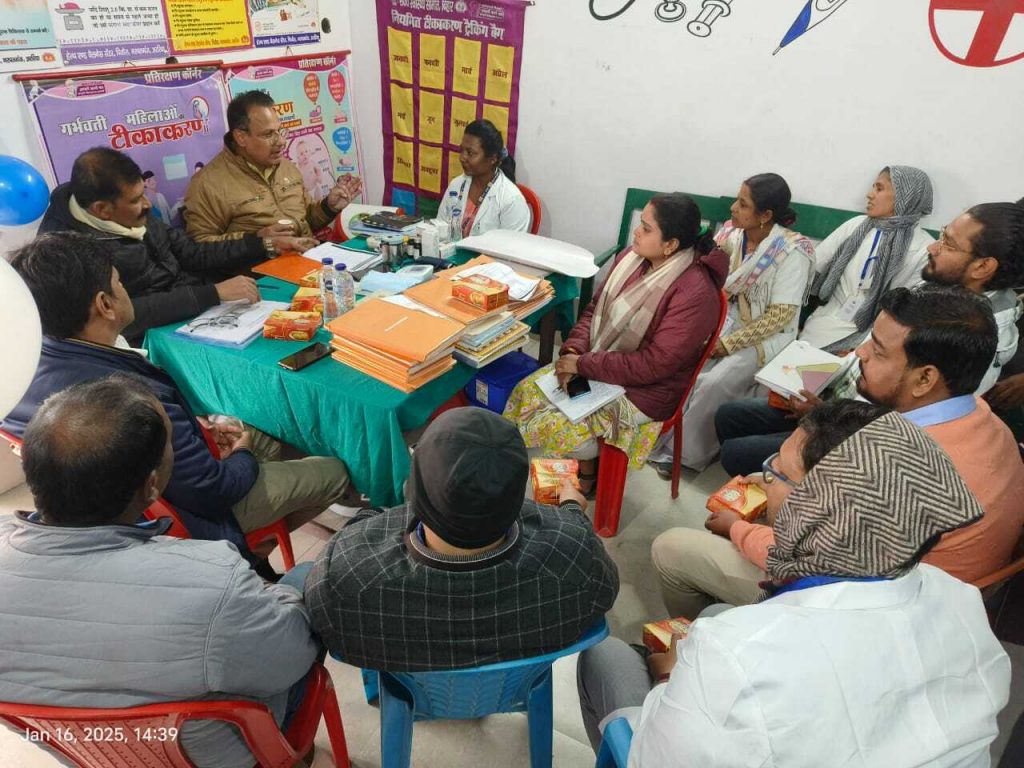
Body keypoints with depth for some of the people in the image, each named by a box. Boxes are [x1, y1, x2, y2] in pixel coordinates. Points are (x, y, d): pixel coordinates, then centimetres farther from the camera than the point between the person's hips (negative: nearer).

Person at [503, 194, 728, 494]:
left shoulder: (694, 294, -27)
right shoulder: (632, 257, -4)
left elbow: (654, 365, -27)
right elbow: (595, 308, 5)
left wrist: (584, 365, -23)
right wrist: (573, 350, -13)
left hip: (644, 390, -7)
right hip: (597, 361, 8)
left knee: (559, 426, -19)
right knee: (527, 391, -3)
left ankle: (589, 471, 14)